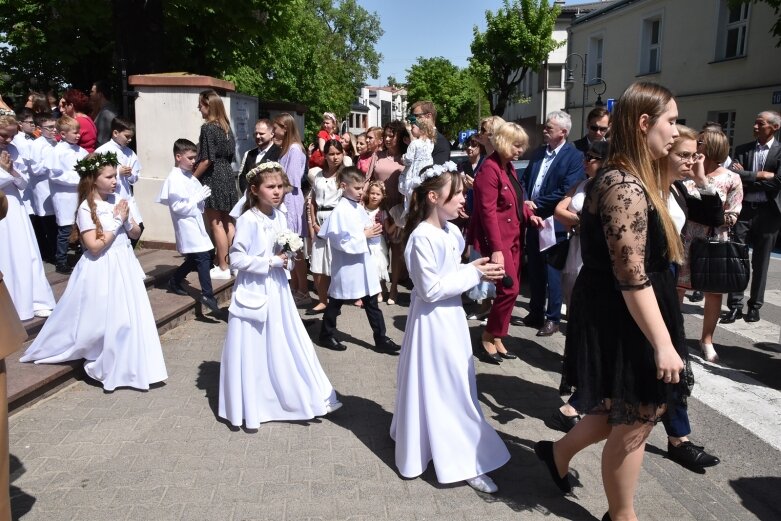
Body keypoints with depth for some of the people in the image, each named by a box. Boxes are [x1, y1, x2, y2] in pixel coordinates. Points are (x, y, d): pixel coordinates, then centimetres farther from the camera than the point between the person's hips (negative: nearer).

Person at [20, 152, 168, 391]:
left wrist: (127, 220, -11)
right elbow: (95, 246, -19)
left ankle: (126, 365, 25)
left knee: (130, 317, 9)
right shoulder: (87, 208, -14)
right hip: (102, 271, -6)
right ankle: (102, 364, 22)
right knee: (103, 319, 2)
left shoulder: (118, 200, 3)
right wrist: (117, 222, -17)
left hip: (124, 266, 6)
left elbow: (136, 233, 9)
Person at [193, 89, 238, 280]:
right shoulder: (225, 126, 10)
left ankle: (223, 268, 3)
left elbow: (207, 160, -18)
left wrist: (192, 178, -9)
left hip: (213, 178, -8)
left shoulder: (208, 128, -15)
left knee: (216, 224, -2)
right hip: (227, 176, 8)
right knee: (228, 221, 13)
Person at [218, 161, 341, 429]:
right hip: (254, 292, -6)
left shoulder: (280, 217, 5)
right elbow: (236, 258, -18)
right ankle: (250, 408, 21)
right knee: (253, 352, 4)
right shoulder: (248, 220, -16)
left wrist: (286, 260, -4)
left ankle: (298, 398, 28)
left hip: (277, 290, 6)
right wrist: (270, 262, -19)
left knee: (287, 346, 14)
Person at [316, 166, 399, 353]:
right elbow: (341, 241, -24)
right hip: (346, 265, -7)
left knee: (371, 302, 10)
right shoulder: (341, 211, -17)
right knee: (336, 301, 10)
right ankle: (326, 335, 27)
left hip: (363, 262, 7)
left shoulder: (358, 208, 7)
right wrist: (364, 235, -20)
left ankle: (380, 338, 16)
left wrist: (373, 230, -5)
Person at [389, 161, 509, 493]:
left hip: (451, 315, 10)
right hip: (432, 320, -9)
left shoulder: (452, 232, 5)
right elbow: (431, 290, -23)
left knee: (456, 383, 19)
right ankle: (466, 461, 13)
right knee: (437, 387, 2)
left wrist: (478, 273, -2)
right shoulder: (422, 237, -22)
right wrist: (473, 273, -19)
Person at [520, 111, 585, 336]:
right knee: (534, 269, 14)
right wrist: (525, 202, -5)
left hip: (552, 222, -6)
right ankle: (535, 312, 27)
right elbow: (525, 180, 14)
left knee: (551, 272, 3)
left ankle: (553, 318, 15)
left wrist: (536, 204, -15)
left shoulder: (574, 156, -9)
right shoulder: (539, 152, 13)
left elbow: (566, 192, -17)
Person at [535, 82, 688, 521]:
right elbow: (632, 277, -25)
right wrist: (663, 343, -23)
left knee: (626, 412, 22)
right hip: (625, 323, -10)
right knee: (633, 423, 8)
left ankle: (560, 452, 41)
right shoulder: (626, 187, -23)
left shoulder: (626, 180, 10)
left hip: (624, 318, 10)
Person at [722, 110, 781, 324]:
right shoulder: (742, 150, 7)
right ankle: (735, 306, 7)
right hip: (743, 210, 2)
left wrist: (747, 177, -7)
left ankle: (755, 306, 19)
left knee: (760, 263, 7)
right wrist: (760, 175, -14)